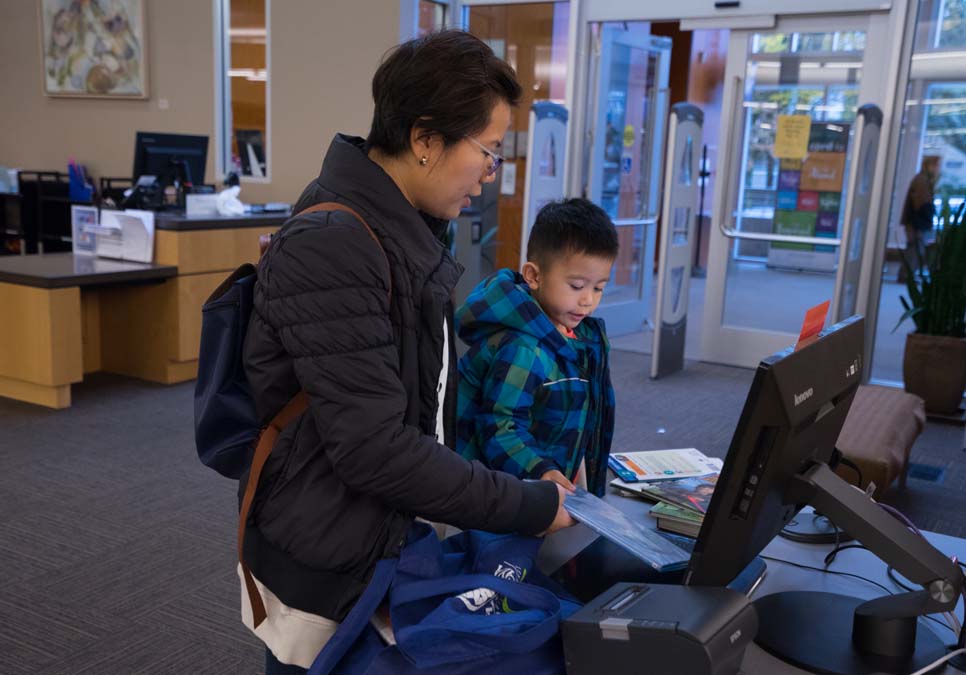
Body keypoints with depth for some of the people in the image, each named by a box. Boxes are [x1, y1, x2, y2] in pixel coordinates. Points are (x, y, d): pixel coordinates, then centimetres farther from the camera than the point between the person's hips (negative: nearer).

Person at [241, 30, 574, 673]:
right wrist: (527, 507, -20)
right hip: (324, 570, -8)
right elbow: (372, 448, -28)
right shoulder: (331, 246, -26)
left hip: (385, 542, 8)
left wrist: (518, 484, 7)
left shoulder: (405, 228, 4)